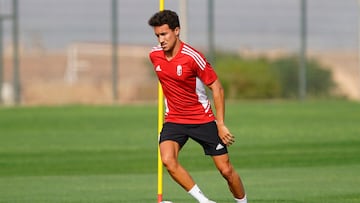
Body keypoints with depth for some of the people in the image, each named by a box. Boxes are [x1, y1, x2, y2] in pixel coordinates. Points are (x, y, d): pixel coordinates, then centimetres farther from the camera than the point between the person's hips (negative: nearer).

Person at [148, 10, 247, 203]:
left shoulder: (192, 57, -19)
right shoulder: (154, 55, -2)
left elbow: (217, 88, -13)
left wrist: (221, 124, -16)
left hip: (203, 119, -4)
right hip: (173, 120, 4)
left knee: (226, 169, -2)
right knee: (168, 160, -24)